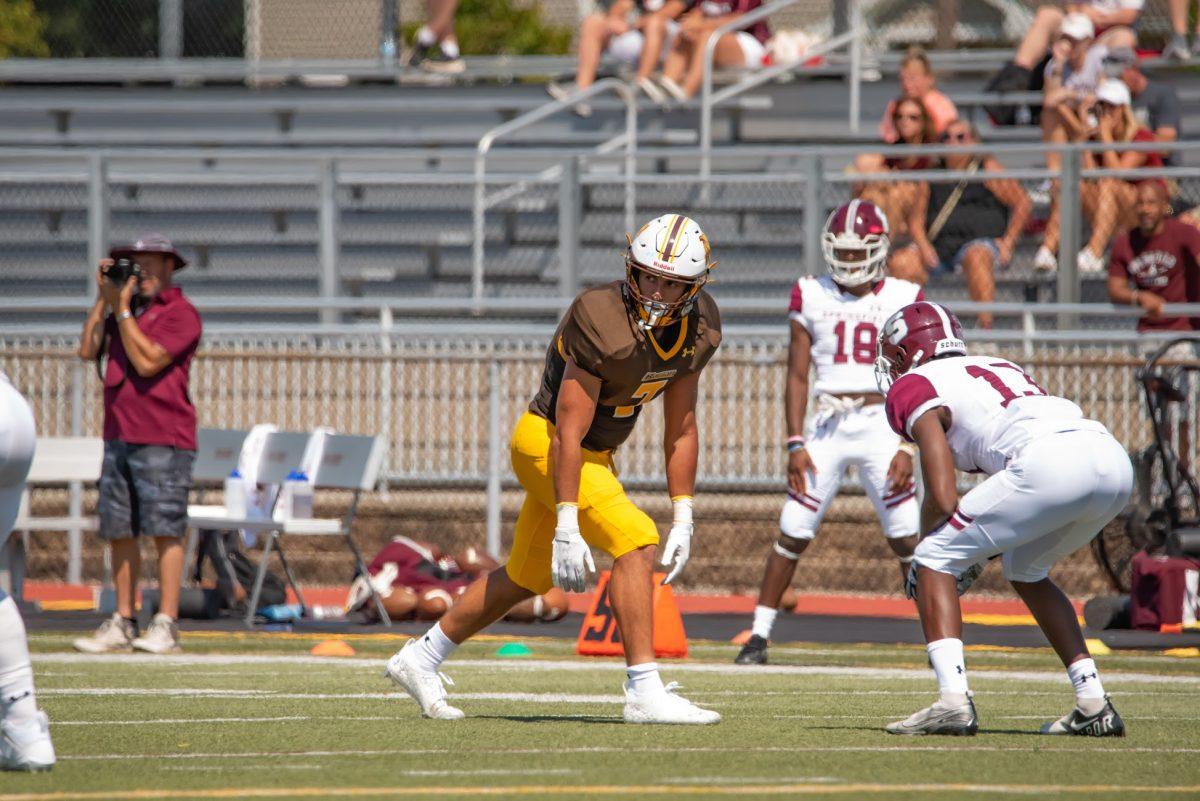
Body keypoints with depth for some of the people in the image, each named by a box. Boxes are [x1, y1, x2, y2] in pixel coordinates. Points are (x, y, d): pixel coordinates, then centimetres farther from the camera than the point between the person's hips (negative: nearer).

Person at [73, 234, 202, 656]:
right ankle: (122, 624, 10)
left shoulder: (180, 313, -4)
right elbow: (88, 349, 9)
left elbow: (147, 363, -14)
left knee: (165, 530, -8)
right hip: (119, 436, 8)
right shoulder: (128, 309, 19)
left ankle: (165, 625, -10)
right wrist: (104, 298, 5)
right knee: (119, 531, 6)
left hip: (163, 439, -8)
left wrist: (122, 310, -9)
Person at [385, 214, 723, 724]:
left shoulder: (697, 329, -6)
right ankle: (644, 692, -21)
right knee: (633, 541, -22)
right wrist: (567, 528, -29)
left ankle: (419, 660, 34)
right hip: (546, 445, -9)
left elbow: (680, 429, 4)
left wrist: (683, 519, 2)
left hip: (594, 454, 9)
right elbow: (568, 434, -27)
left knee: (527, 579, 18)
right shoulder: (603, 323, -29)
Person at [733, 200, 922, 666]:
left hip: (880, 424, -1)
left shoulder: (902, 299, 2)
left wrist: (908, 447, -7)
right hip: (827, 425, 1)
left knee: (908, 538, -5)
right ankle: (759, 636, 7)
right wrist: (795, 443, -1)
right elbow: (797, 377, 7)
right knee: (793, 533, -1)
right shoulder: (811, 297, 6)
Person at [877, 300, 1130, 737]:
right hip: (1114, 460, 7)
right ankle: (1094, 704, 23)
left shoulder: (916, 388, 13)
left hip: (1051, 463, -7)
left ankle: (953, 700, -9)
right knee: (1026, 569, 30)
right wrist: (984, 547, 37)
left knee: (935, 560, 6)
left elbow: (942, 499, 3)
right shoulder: (1001, 367, 36)